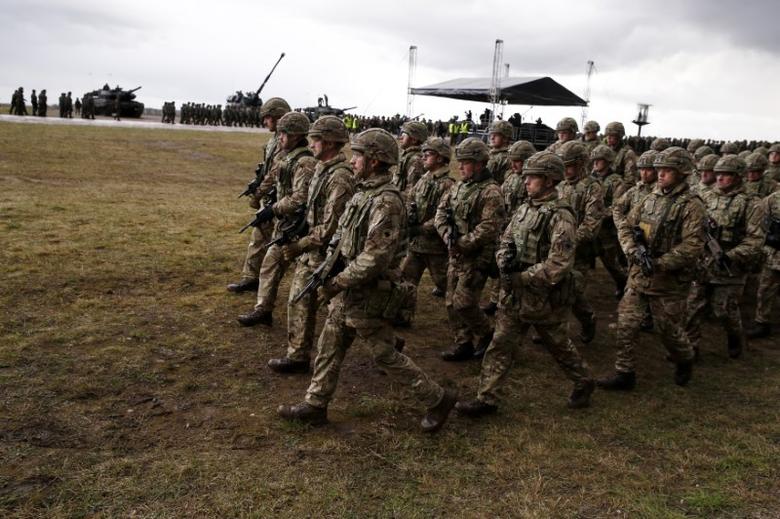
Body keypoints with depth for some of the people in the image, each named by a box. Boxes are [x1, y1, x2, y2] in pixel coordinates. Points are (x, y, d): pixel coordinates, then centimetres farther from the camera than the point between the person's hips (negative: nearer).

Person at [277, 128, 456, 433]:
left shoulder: (387, 202, -23)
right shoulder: (364, 192, 7)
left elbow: (375, 258, -27)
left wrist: (337, 283, -20)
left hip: (369, 297, -9)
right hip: (348, 292, 9)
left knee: (386, 356, 3)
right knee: (328, 349, 16)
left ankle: (438, 400, 18)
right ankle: (315, 405, 30)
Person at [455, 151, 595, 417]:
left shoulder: (561, 217, -18)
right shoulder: (524, 209, 6)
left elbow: (558, 265, -25)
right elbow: (505, 241, 13)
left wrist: (521, 277, -20)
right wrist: (505, 259, -10)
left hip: (545, 299, -7)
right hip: (514, 296, 7)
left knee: (558, 345, 15)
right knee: (500, 346, 7)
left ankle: (583, 383, 39)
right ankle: (487, 399, 15)